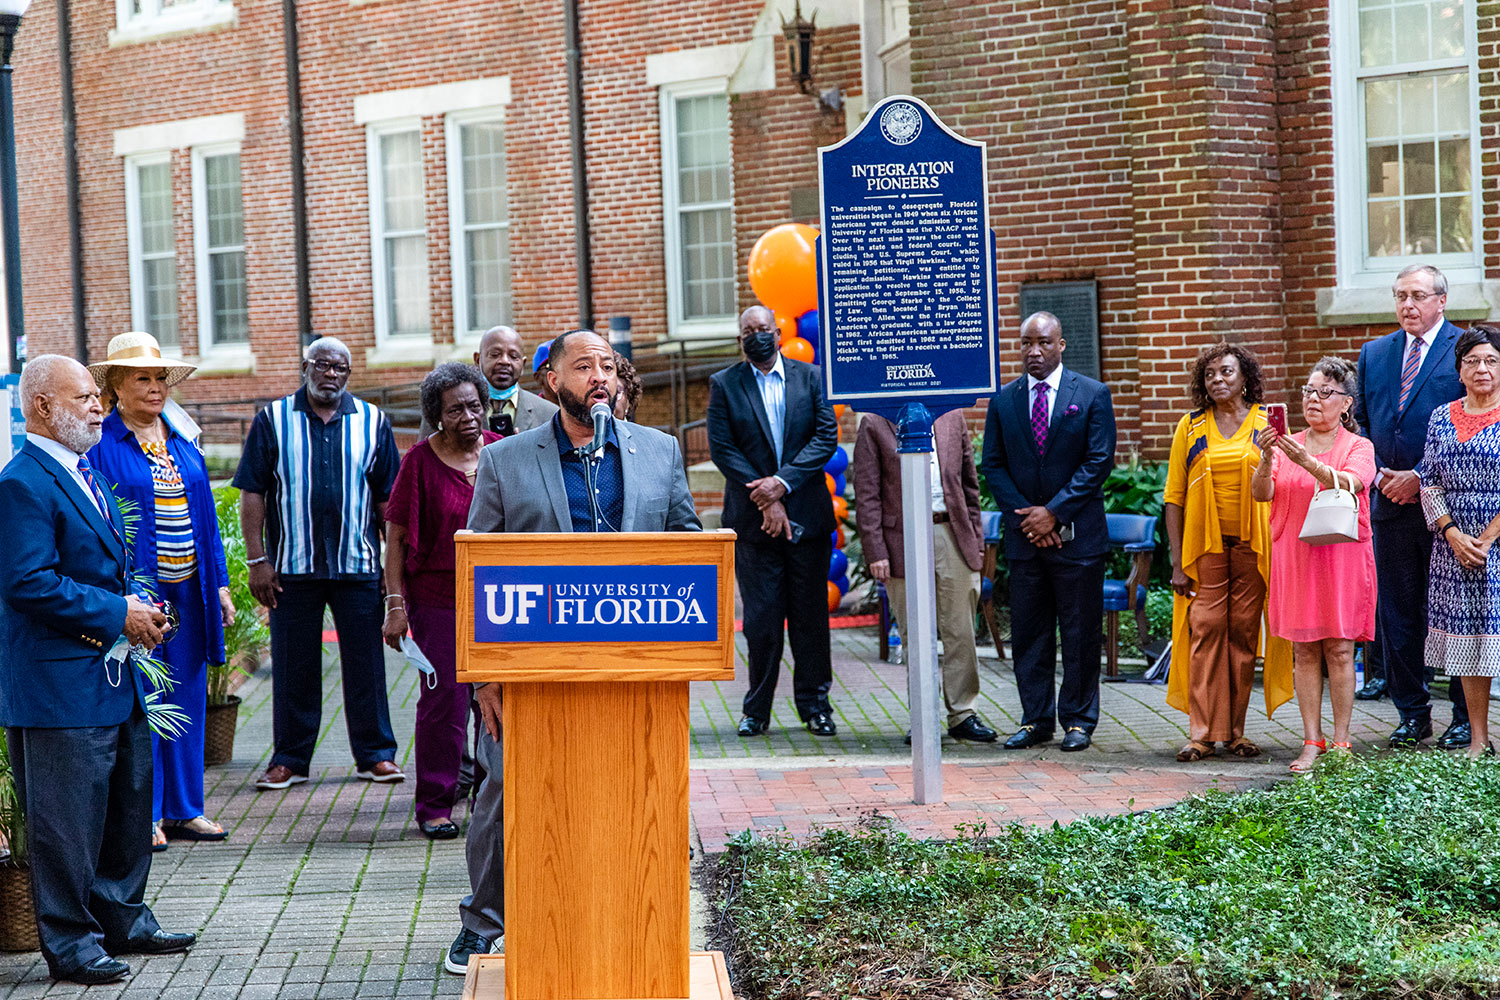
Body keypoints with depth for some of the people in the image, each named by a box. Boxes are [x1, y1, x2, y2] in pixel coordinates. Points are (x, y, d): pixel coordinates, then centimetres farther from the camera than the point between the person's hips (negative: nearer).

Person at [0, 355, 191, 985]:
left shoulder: (84, 473, 16)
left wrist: (137, 610, 5)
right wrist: (117, 615, -19)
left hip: (112, 676, 10)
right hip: (58, 684, -10)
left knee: (128, 804, 18)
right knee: (65, 818, -1)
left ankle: (122, 920, 31)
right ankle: (70, 942, 9)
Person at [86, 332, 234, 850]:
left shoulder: (183, 445, 14)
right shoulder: (100, 447, -5)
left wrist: (219, 584, 13)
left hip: (188, 591, 6)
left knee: (187, 700, 9)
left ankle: (183, 809, 18)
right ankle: (143, 816, 5)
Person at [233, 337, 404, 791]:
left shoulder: (371, 422, 7)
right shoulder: (273, 421, 3)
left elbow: (388, 496, 9)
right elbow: (253, 493, 1)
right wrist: (256, 560, -5)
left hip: (358, 565, 1)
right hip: (292, 566, -1)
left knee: (365, 662, 4)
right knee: (293, 666, 6)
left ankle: (375, 753, 14)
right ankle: (290, 759, 16)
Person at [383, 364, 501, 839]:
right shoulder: (421, 460, -5)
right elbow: (395, 536, -2)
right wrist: (396, 604, -8)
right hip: (438, 599, -3)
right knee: (444, 698, -3)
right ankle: (435, 805, 9)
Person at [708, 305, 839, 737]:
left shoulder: (810, 377, 7)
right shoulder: (724, 385, 4)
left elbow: (827, 436, -2)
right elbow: (722, 449, -3)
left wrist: (783, 481, -14)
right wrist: (765, 500, -11)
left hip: (808, 516, 1)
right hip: (753, 520, -1)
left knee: (811, 615, 5)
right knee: (761, 619, 0)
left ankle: (814, 704, 16)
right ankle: (757, 709, 11)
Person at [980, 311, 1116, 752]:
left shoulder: (1092, 395, 0)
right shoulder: (1003, 400, 8)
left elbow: (1099, 461, -5)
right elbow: (993, 466, 7)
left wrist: (1054, 512, -11)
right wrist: (1023, 515, -7)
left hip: (1077, 533, -3)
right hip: (1024, 534, 3)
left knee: (1081, 632, 2)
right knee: (1028, 632, 5)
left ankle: (1078, 721, 11)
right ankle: (1036, 719, 14)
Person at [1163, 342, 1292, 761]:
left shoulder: (1267, 423, 4)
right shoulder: (1191, 427, 6)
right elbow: (1174, 498, 6)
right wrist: (1177, 562, 0)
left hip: (1253, 544, 0)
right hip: (1206, 543, 0)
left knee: (1244, 632, 3)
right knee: (1206, 629, -6)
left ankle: (1235, 731, 11)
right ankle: (1201, 734, -5)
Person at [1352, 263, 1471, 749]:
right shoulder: (1374, 353, 14)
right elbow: (1362, 423, 17)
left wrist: (1421, 477, -12)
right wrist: (1378, 474, 1)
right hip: (1390, 502, 5)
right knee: (1397, 612, 6)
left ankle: (1466, 717, 8)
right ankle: (1413, 713, 15)